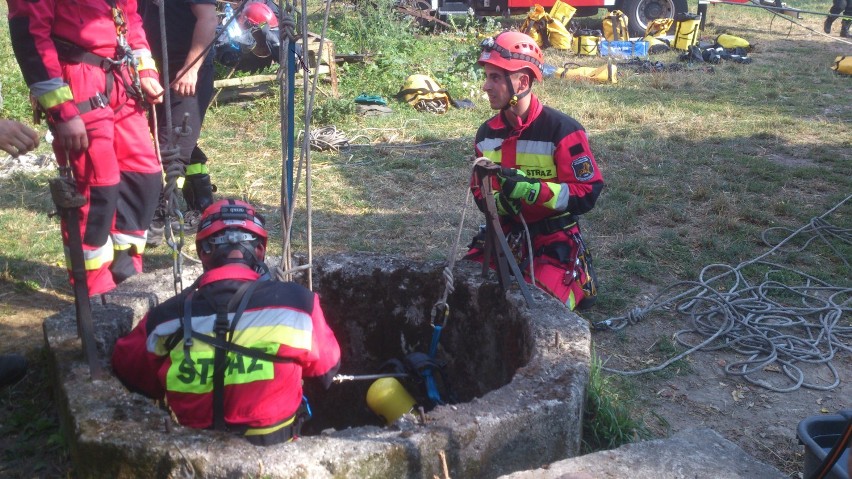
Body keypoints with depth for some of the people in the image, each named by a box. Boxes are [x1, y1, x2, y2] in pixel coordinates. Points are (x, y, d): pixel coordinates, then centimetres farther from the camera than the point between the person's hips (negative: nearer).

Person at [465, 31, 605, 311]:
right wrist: (499, 202, -14)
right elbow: (480, 190, 11)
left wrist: (530, 190, -30)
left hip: (554, 238, -5)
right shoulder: (486, 133, 3)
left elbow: (587, 194, -18)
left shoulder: (562, 130, -16)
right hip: (505, 234, 5)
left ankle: (577, 278, 11)